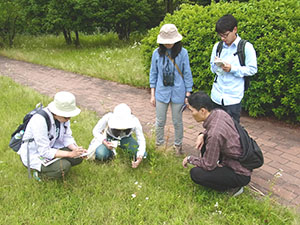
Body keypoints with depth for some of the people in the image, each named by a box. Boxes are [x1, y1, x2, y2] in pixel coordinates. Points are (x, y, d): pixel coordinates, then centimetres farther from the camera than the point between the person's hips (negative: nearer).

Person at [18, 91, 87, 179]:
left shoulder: (64, 117, -10)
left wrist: (76, 149, -21)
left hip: (51, 148, 7)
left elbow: (66, 137, -1)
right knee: (64, 166, -27)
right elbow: (45, 152, -30)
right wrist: (70, 154, -33)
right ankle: (39, 170, -2)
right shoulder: (40, 121, -32)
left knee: (78, 158, -10)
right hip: (33, 155, -7)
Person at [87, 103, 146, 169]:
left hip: (125, 139, 1)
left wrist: (139, 159, -38)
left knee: (142, 154, -19)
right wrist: (105, 142, -36)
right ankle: (111, 153, 4)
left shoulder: (134, 121, -31)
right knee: (101, 154, -31)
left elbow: (141, 140, -24)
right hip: (109, 138, -1)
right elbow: (96, 131, -18)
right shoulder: (108, 118, -34)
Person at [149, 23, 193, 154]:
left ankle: (178, 145, 33)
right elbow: (153, 74, 5)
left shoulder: (182, 53, -8)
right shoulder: (157, 53, -2)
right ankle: (159, 144, 33)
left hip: (178, 93, -1)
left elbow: (187, 74, -2)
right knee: (160, 121, 12)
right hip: (161, 92, 2)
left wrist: (188, 95, -1)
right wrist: (152, 95, 5)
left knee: (177, 122, 12)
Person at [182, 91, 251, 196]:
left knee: (195, 173, -14)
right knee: (203, 140, 11)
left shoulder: (214, 134, -33)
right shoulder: (219, 112, -9)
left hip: (241, 175, -8)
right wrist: (202, 135, -3)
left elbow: (208, 165, -20)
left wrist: (189, 159, -4)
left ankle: (233, 187, 2)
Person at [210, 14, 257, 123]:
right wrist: (216, 64, -8)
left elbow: (252, 69, -6)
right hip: (216, 96, 4)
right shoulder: (217, 46, 10)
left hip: (233, 98, -4)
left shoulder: (246, 47, -5)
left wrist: (232, 69, -17)